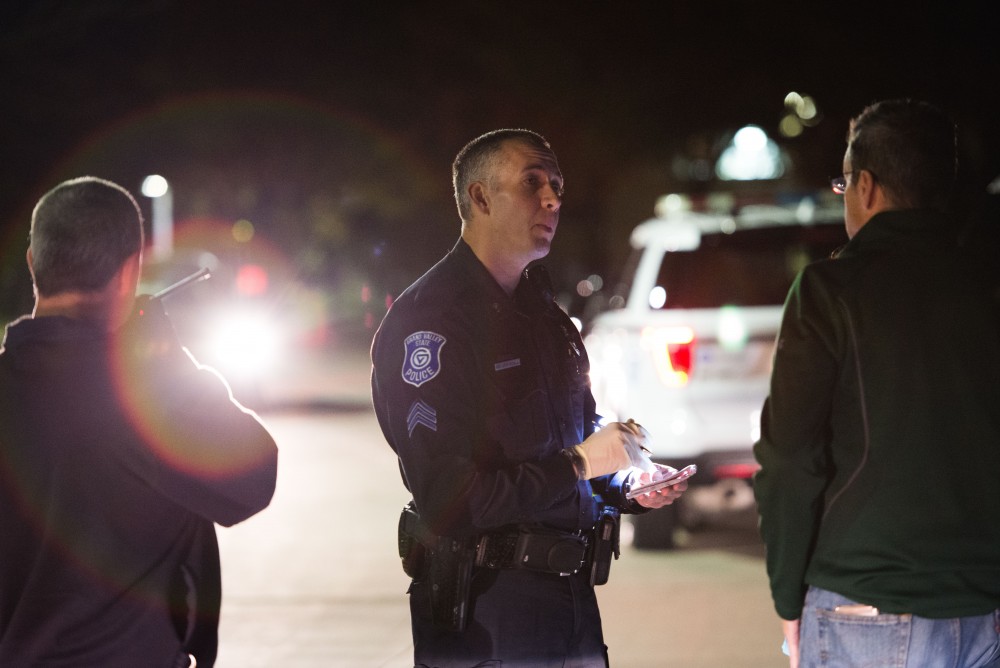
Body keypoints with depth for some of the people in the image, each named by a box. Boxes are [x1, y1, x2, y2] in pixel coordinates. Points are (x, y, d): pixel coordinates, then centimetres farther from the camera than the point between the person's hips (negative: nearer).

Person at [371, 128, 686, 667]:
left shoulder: (545, 315, 16)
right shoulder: (430, 319, -14)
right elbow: (446, 500, -22)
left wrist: (629, 489, 3)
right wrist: (578, 462, -17)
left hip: (571, 598, 8)